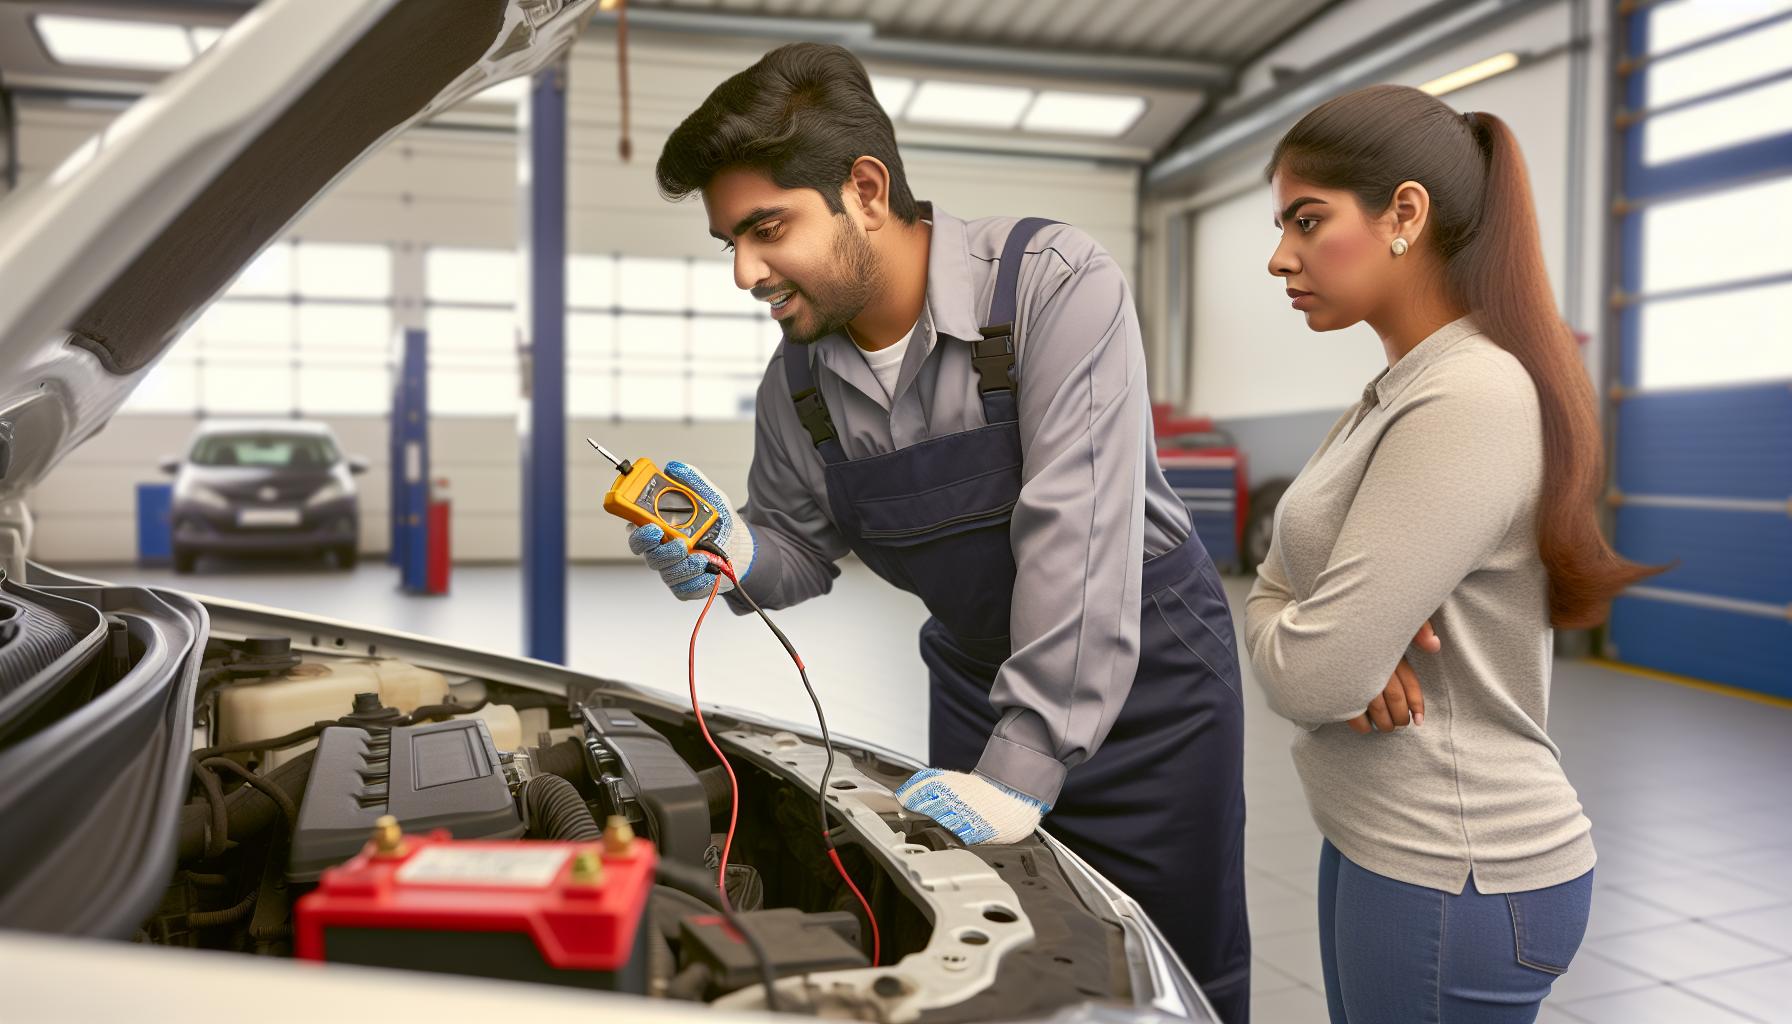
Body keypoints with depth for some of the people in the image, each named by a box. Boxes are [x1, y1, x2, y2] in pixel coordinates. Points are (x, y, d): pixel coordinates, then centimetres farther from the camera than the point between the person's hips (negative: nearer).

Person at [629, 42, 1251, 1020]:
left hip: (1148, 671, -4)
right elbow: (803, 546, 6)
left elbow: (1075, 535, -32)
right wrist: (737, 554, -19)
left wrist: (1021, 774, -33)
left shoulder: (1056, 285, -26)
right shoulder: (798, 380, -8)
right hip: (975, 676, 5)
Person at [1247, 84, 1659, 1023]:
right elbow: (1277, 586, 8)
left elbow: (1312, 677, -27)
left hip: (1453, 876, -8)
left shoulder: (1470, 400, -23)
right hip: (1383, 842, 8)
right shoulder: (1395, 394, 7)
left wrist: (1280, 629, -6)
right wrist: (1351, 638, -13)